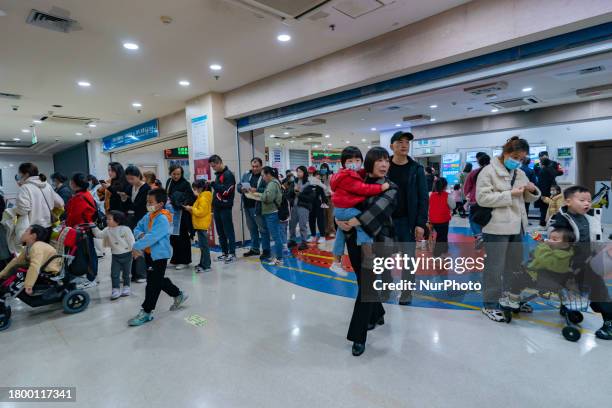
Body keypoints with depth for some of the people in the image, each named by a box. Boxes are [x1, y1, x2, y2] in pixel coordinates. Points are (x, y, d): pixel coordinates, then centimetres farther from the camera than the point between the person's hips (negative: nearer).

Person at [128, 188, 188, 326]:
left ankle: (146, 312, 8)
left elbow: (152, 237, -29)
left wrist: (136, 247, -27)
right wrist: (140, 235, -11)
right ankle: (178, 295, 38)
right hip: (149, 253, 9)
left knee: (153, 283, -2)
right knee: (159, 280, 20)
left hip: (160, 254, -9)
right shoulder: (147, 216, 6)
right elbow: (137, 228, 12)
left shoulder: (163, 219, -22)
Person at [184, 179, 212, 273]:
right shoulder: (201, 197, 15)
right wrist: (191, 209, 4)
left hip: (202, 225, -10)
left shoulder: (203, 199, -16)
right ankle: (203, 263, 26)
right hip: (200, 225, 10)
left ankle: (206, 266, -1)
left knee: (203, 245, -6)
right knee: (203, 245, 16)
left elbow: (201, 212, -22)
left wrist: (191, 209, -13)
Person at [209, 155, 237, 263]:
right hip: (217, 207, 9)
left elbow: (225, 190, -19)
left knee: (228, 231, -2)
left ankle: (232, 253, 5)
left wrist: (213, 184, -18)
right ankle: (224, 253, 21)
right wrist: (214, 206, 18)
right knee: (220, 232, 12)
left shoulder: (228, 174, -10)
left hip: (225, 208, -9)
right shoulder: (218, 174, 17)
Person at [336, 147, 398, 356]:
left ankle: (359, 336, 7)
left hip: (378, 243, -4)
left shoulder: (391, 188, -4)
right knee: (364, 283, 16)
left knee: (367, 287, -5)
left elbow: (378, 208, -21)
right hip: (355, 240, 4)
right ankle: (377, 315, 43)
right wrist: (341, 220, -16)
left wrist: (356, 221, -30)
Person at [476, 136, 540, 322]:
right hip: (496, 228, -8)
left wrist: (532, 191, -1)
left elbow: (528, 199, 21)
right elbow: (482, 197, -18)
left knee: (514, 266, 18)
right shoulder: (489, 171, -8)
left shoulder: (520, 173, 14)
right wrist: (510, 194, -20)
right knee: (494, 268, -2)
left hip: (516, 226, 8)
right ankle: (489, 304, 11)